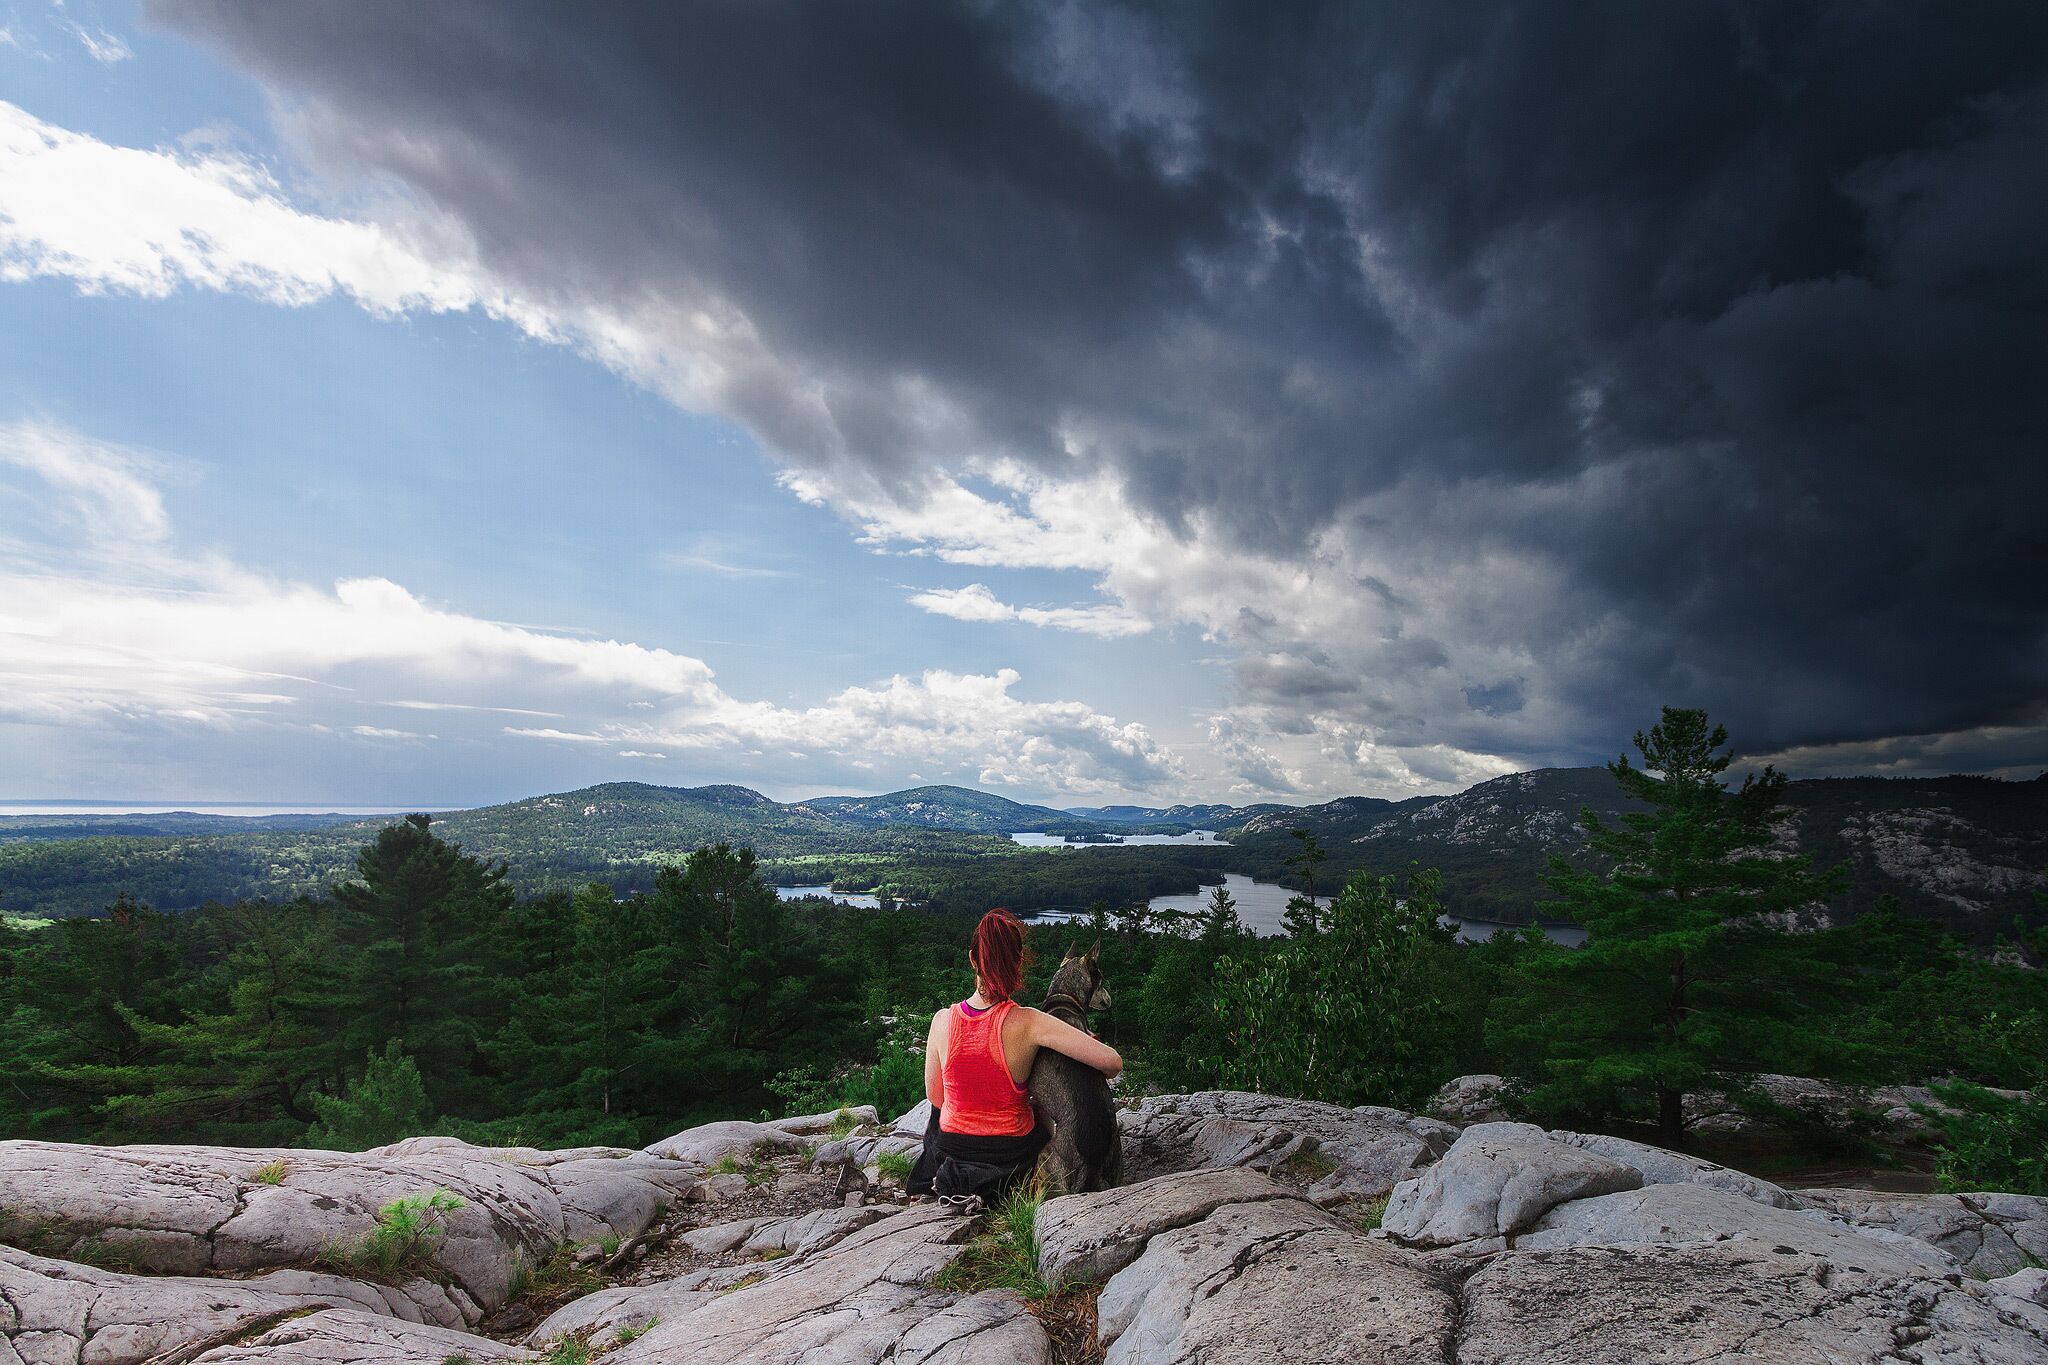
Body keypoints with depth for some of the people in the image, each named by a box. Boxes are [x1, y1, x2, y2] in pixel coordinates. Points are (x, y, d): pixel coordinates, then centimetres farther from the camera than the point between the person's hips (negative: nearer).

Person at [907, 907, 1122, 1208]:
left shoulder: (943, 1020, -17)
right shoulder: (1028, 1023, -25)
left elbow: (935, 1096, -4)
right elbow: (1112, 1062, -26)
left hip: (950, 1149, 3)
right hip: (1013, 1157, -3)